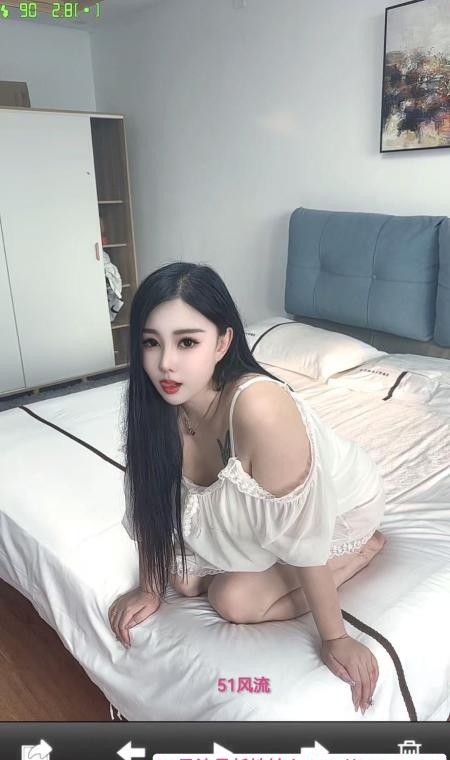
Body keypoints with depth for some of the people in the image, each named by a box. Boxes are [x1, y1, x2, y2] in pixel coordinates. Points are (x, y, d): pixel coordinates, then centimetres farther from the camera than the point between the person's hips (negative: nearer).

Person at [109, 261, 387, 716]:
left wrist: (335, 639, -22)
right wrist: (149, 588, 1)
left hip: (336, 508, -6)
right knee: (185, 580, -2)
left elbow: (301, 532, -33)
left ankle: (362, 550, 3)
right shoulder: (160, 405, -22)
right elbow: (153, 499, -8)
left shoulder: (259, 409, -43)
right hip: (253, 510, 6)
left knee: (234, 599, -14)